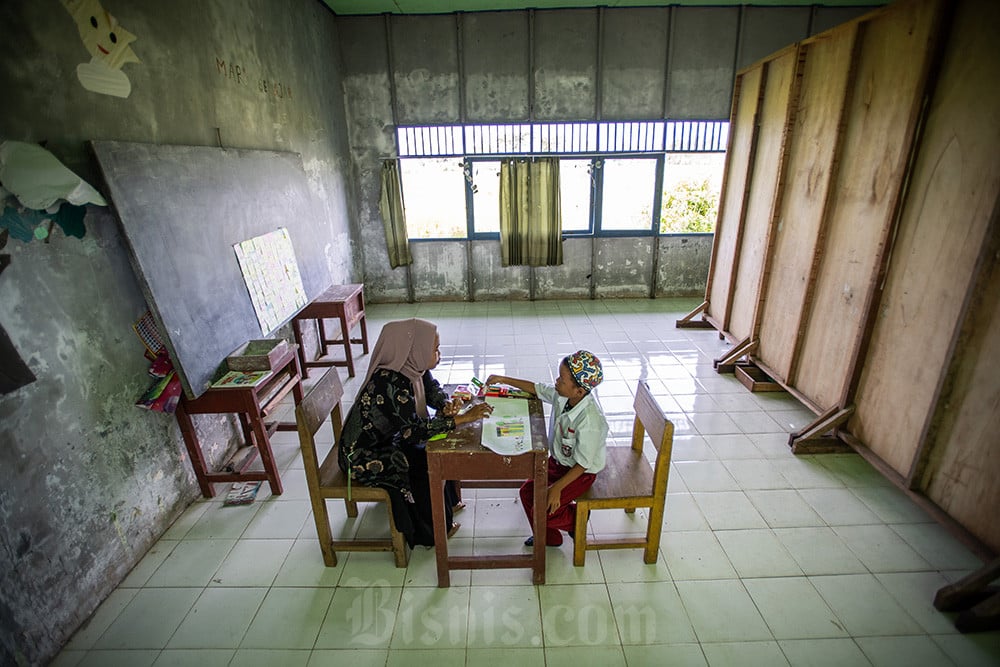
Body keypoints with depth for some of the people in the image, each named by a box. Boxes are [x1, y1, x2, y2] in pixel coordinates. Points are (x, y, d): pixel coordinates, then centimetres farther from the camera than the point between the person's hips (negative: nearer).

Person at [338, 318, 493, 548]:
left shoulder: (412, 368, -10)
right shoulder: (390, 383, -34)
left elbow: (432, 389, 5)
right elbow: (415, 431, -35)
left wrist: (446, 405, -16)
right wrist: (461, 418, -34)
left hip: (384, 440, 8)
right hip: (362, 458, -8)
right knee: (428, 467, -12)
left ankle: (447, 502, 24)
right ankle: (432, 528, 11)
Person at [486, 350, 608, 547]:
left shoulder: (590, 421, -36)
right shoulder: (561, 395, -16)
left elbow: (583, 463, -26)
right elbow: (536, 388, 1)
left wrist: (557, 487, -24)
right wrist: (503, 379, -3)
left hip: (581, 473, -7)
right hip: (558, 461, 8)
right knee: (527, 491, 6)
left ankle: (577, 518, 20)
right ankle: (547, 537, 28)